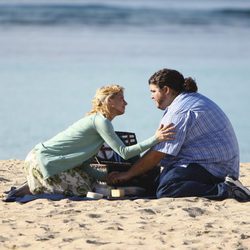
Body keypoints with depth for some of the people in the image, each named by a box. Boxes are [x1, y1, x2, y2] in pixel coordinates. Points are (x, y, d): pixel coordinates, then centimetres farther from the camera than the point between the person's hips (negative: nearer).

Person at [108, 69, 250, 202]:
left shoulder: (179, 111, -13)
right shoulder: (194, 99, 22)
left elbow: (157, 154, -13)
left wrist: (127, 175, -4)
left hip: (210, 167, -11)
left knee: (165, 191, -26)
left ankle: (225, 189, -28)